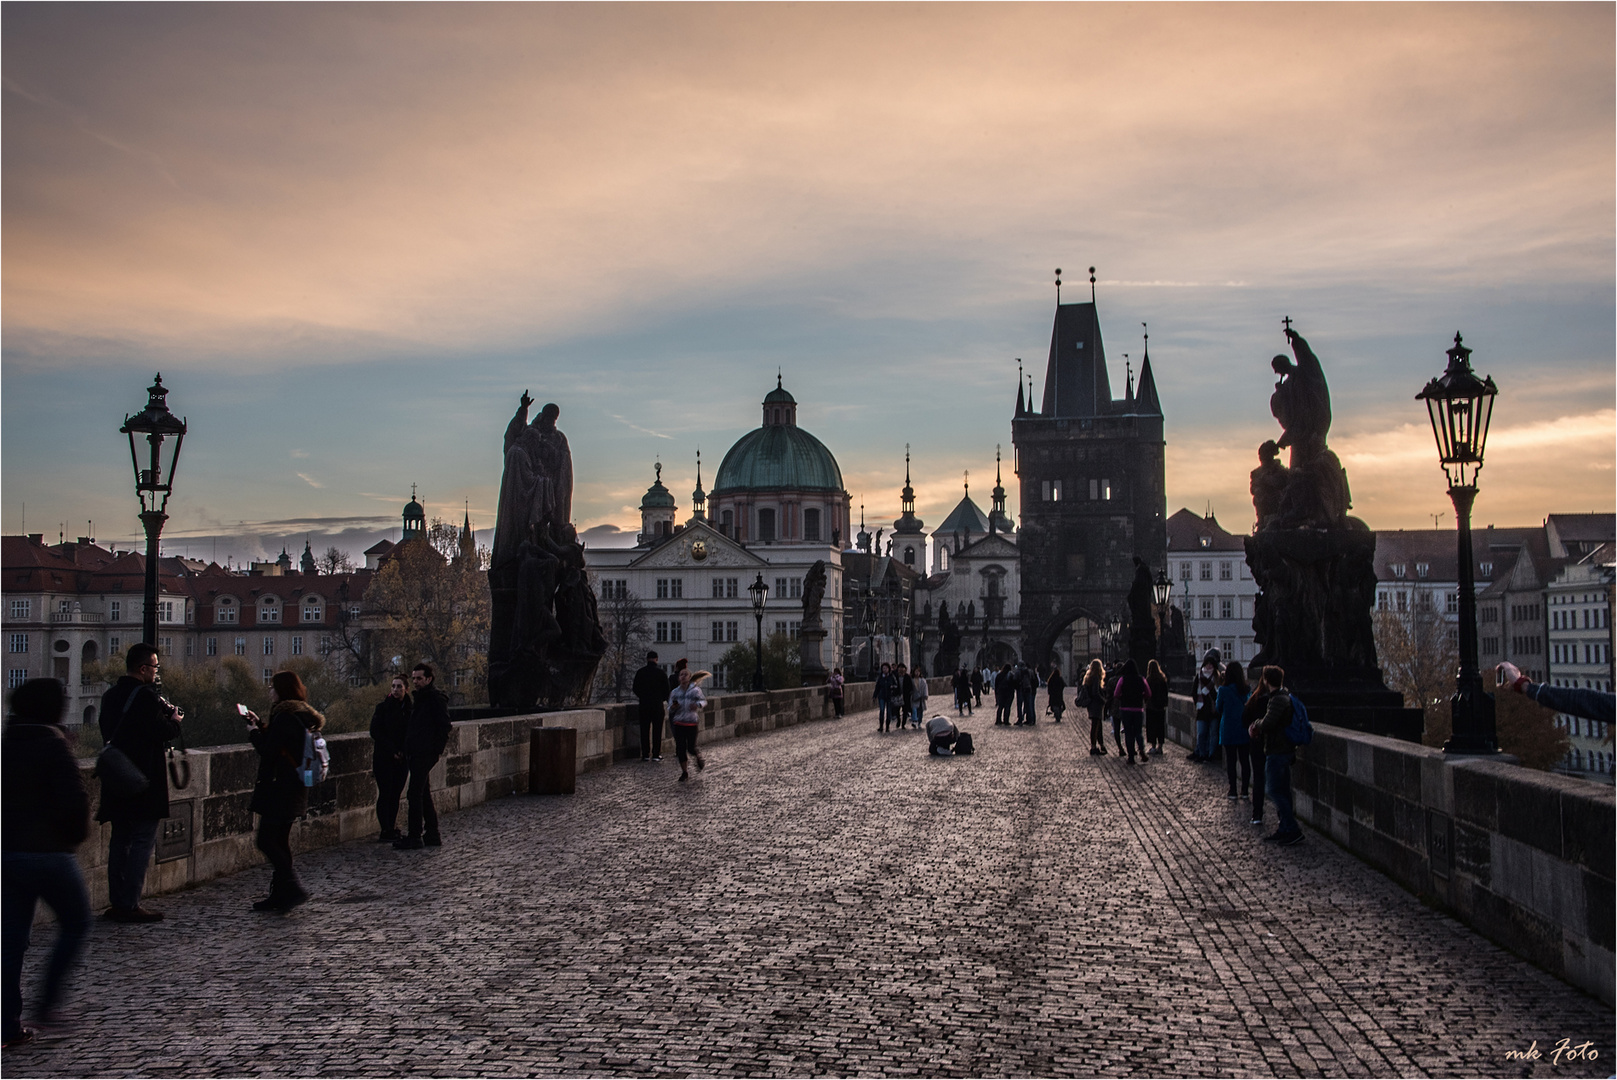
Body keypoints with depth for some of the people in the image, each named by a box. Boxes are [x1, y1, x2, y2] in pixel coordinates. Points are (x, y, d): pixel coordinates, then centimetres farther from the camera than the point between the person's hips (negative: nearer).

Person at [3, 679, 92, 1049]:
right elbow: (74, 797, -18)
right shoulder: (52, 742, -12)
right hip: (48, 850, -6)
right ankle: (47, 1005, 5)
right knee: (75, 925, 11)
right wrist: (76, 835, -1)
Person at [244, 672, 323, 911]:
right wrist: (260, 724, 21)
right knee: (280, 842, 13)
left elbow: (268, 750, -18)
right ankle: (279, 895, 17)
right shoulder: (301, 715, 14)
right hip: (294, 790, 10)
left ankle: (293, 888, -10)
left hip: (280, 789, -10)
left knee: (267, 841, -6)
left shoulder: (285, 716, -17)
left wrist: (253, 732, -2)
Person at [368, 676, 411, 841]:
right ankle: (386, 831, -2)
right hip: (384, 758, -4)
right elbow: (375, 732, -7)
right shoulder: (383, 707, -4)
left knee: (395, 794, 6)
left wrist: (405, 752, -5)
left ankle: (392, 829, 11)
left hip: (401, 758, 4)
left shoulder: (409, 708, 6)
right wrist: (392, 751, -12)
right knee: (385, 793, -5)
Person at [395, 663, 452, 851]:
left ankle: (415, 837, -4)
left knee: (415, 794, -8)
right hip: (417, 753, 10)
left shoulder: (435, 698, -12)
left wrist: (438, 748, -16)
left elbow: (444, 725, -17)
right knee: (424, 794, 13)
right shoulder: (421, 697, 18)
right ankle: (432, 835, 18)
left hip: (425, 754, -10)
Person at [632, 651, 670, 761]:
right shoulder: (661, 673, -6)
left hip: (644, 705, 2)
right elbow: (667, 689, -2)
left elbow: (635, 689, 7)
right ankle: (656, 754, 2)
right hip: (657, 705, -2)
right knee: (657, 730, 3)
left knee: (644, 730, 7)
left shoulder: (640, 672, 0)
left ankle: (645, 754, 5)